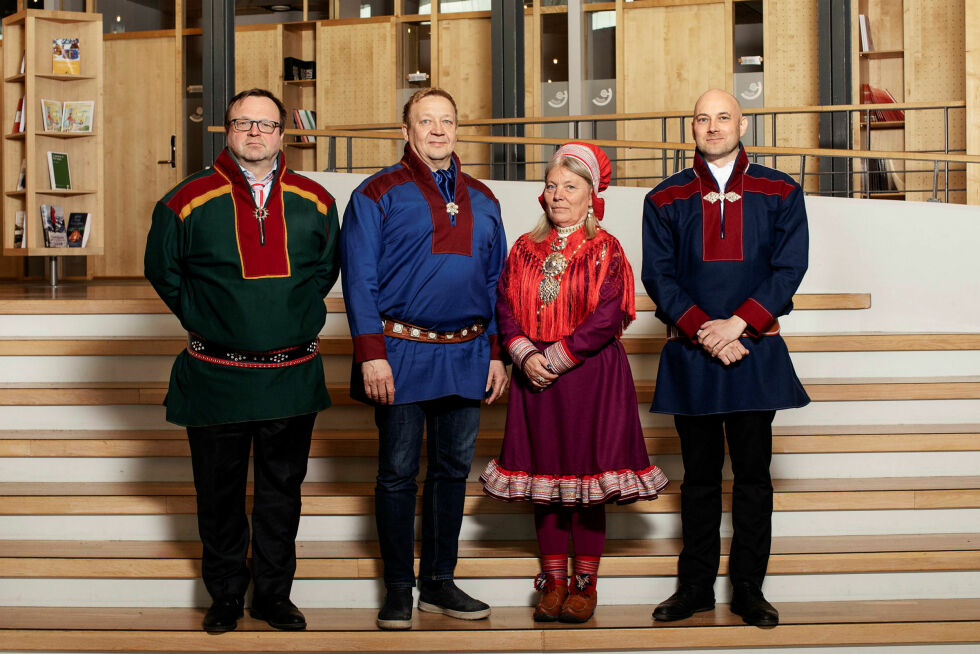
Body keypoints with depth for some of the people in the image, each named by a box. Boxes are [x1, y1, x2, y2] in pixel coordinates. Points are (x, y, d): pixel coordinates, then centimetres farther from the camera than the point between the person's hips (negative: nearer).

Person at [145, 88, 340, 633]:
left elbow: (328, 267, 17)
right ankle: (226, 596, 25)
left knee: (282, 489, 11)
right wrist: (207, 320, 4)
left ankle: (274, 594, 25)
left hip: (293, 377, 2)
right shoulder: (189, 201, -4)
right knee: (220, 492, 9)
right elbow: (163, 271, 7)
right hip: (216, 377, -2)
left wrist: (299, 317, 9)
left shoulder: (313, 202, 3)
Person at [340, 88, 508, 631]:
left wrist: (496, 351, 9)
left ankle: (440, 582, 23)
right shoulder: (379, 194, -2)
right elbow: (359, 279, -7)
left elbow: (496, 281, 15)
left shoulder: (481, 200, 12)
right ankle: (398, 588, 14)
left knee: (453, 469, 10)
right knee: (398, 473, 3)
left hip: (466, 355, 5)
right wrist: (371, 354, -14)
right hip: (402, 355, -4)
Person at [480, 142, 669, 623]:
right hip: (535, 379, 4)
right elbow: (505, 308, 7)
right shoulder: (526, 250, 10)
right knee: (543, 475, 7)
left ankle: (585, 584, 11)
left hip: (590, 378, -4)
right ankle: (553, 581, 17)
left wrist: (556, 359, -13)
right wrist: (526, 355, -9)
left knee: (587, 474, 0)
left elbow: (607, 318, -11)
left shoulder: (605, 250, -3)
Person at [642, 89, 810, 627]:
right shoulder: (665, 199, 7)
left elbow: (789, 268, -2)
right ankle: (695, 587, 17)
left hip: (755, 351, 0)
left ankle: (749, 589, 14)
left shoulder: (780, 193, 5)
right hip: (689, 355, 1)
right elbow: (658, 276, 1)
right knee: (700, 475, 8)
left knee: (753, 475, 4)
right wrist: (704, 331, -12)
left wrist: (736, 324, -13)